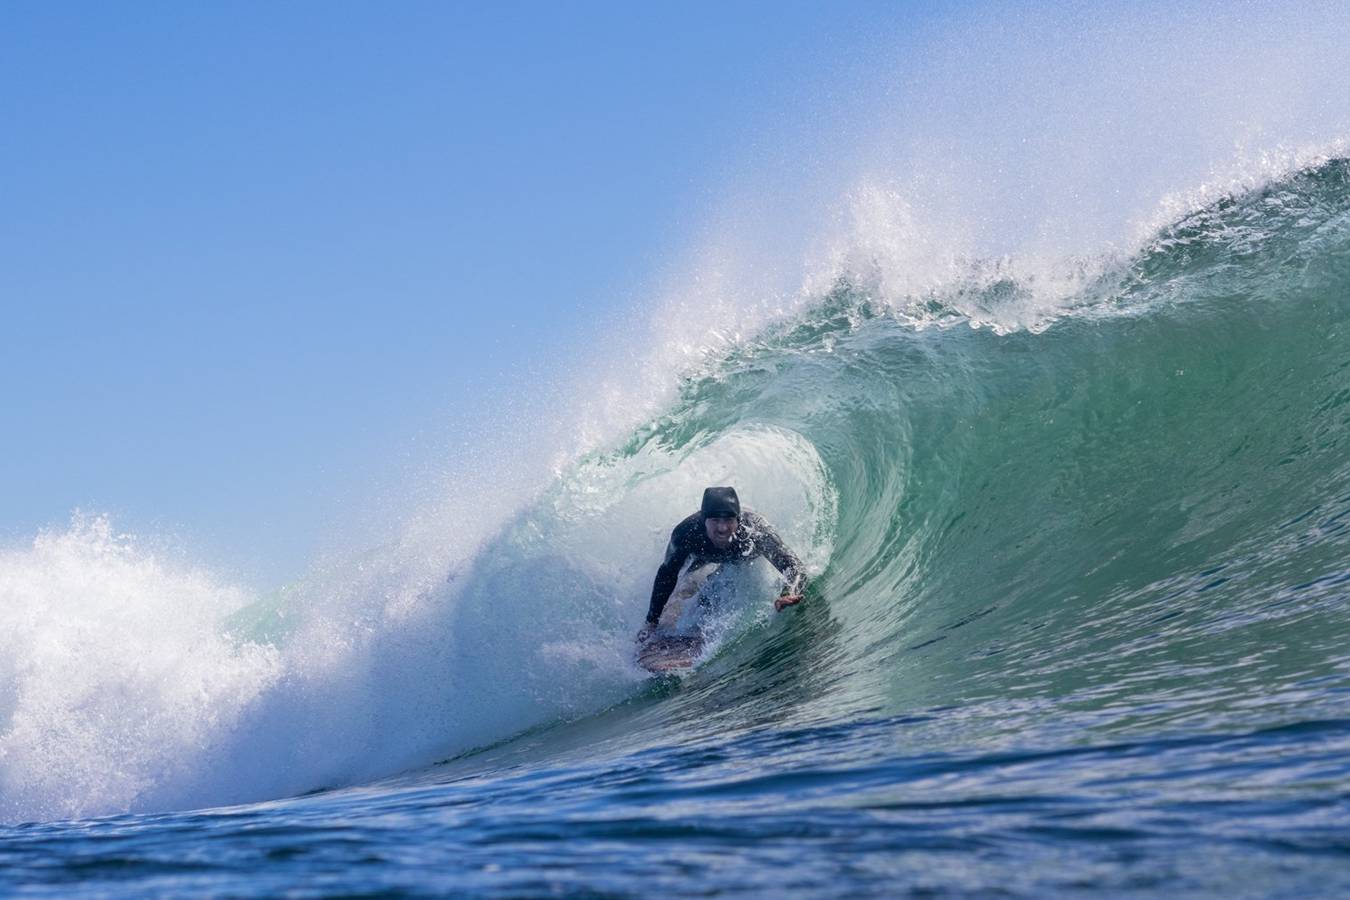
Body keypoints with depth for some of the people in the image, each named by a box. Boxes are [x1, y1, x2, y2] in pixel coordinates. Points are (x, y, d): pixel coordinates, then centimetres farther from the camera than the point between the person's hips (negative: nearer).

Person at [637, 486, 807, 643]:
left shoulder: (755, 530, -47)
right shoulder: (686, 533, -43)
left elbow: (792, 565, -49)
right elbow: (667, 574, -27)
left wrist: (789, 594, -73)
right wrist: (651, 621, -25)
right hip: (703, 557, 0)